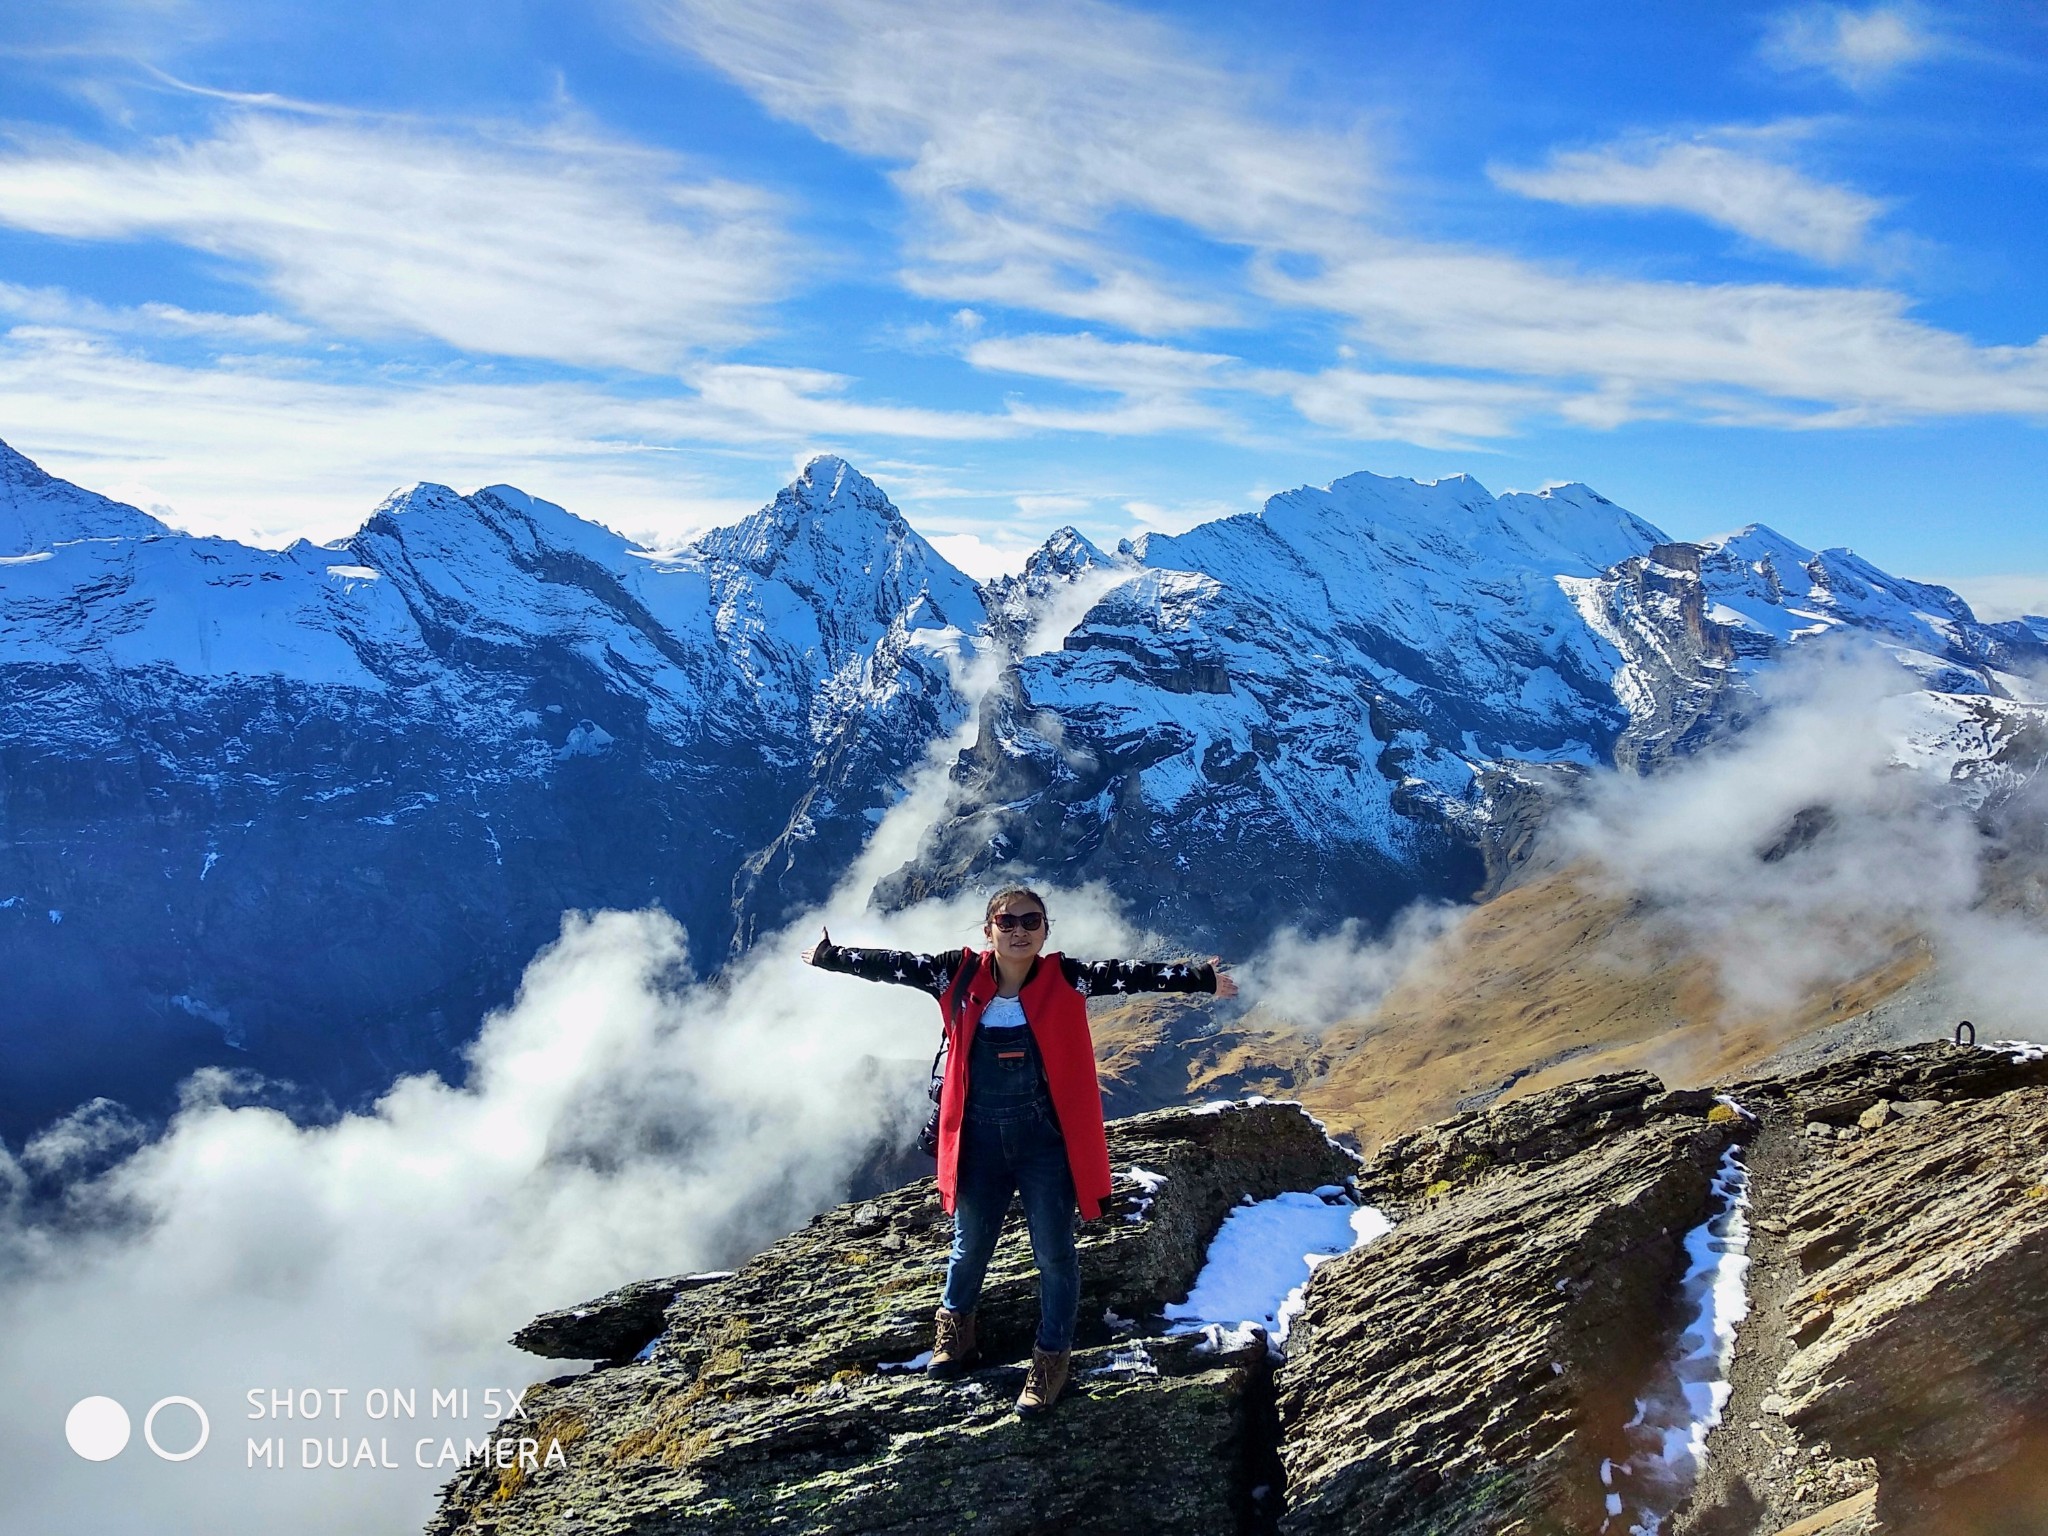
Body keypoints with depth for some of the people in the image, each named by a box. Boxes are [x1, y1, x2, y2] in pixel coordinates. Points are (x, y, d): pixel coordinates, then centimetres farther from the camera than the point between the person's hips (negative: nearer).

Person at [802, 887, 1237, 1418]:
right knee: (969, 1245, 21)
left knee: (1053, 1254, 8)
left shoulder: (1064, 979, -8)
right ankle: (955, 1326, 49)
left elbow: (1127, 974, -15)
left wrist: (1200, 978, -20)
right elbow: (897, 965, 1)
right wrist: (831, 956, 6)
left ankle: (1051, 1357, 29)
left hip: (1046, 1141, -2)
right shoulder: (960, 976, -5)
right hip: (979, 1141, 2)